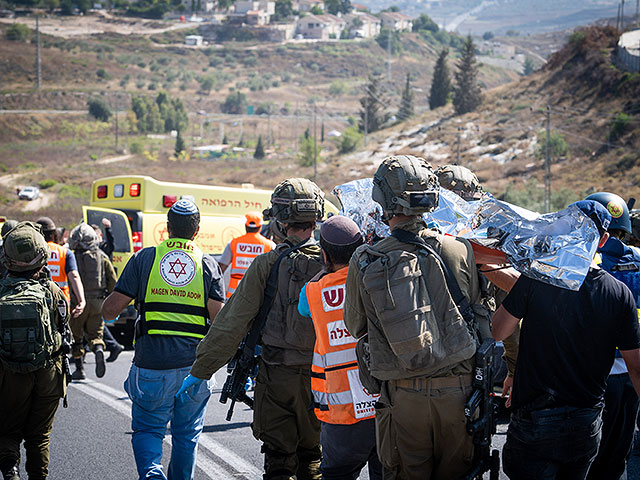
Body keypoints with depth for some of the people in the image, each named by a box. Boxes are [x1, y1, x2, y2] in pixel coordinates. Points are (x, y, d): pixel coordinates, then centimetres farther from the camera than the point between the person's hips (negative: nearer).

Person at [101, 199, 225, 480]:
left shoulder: (144, 258, 0)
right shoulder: (208, 265, 3)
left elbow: (110, 309, -3)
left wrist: (108, 314, 20)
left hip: (152, 363, -1)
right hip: (195, 364, 1)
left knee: (147, 429, 10)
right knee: (187, 434, 16)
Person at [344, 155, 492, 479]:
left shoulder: (364, 262, -5)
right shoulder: (460, 251, -5)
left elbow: (354, 328, 10)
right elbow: (482, 318, 5)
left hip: (402, 394, 0)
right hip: (457, 390, 0)